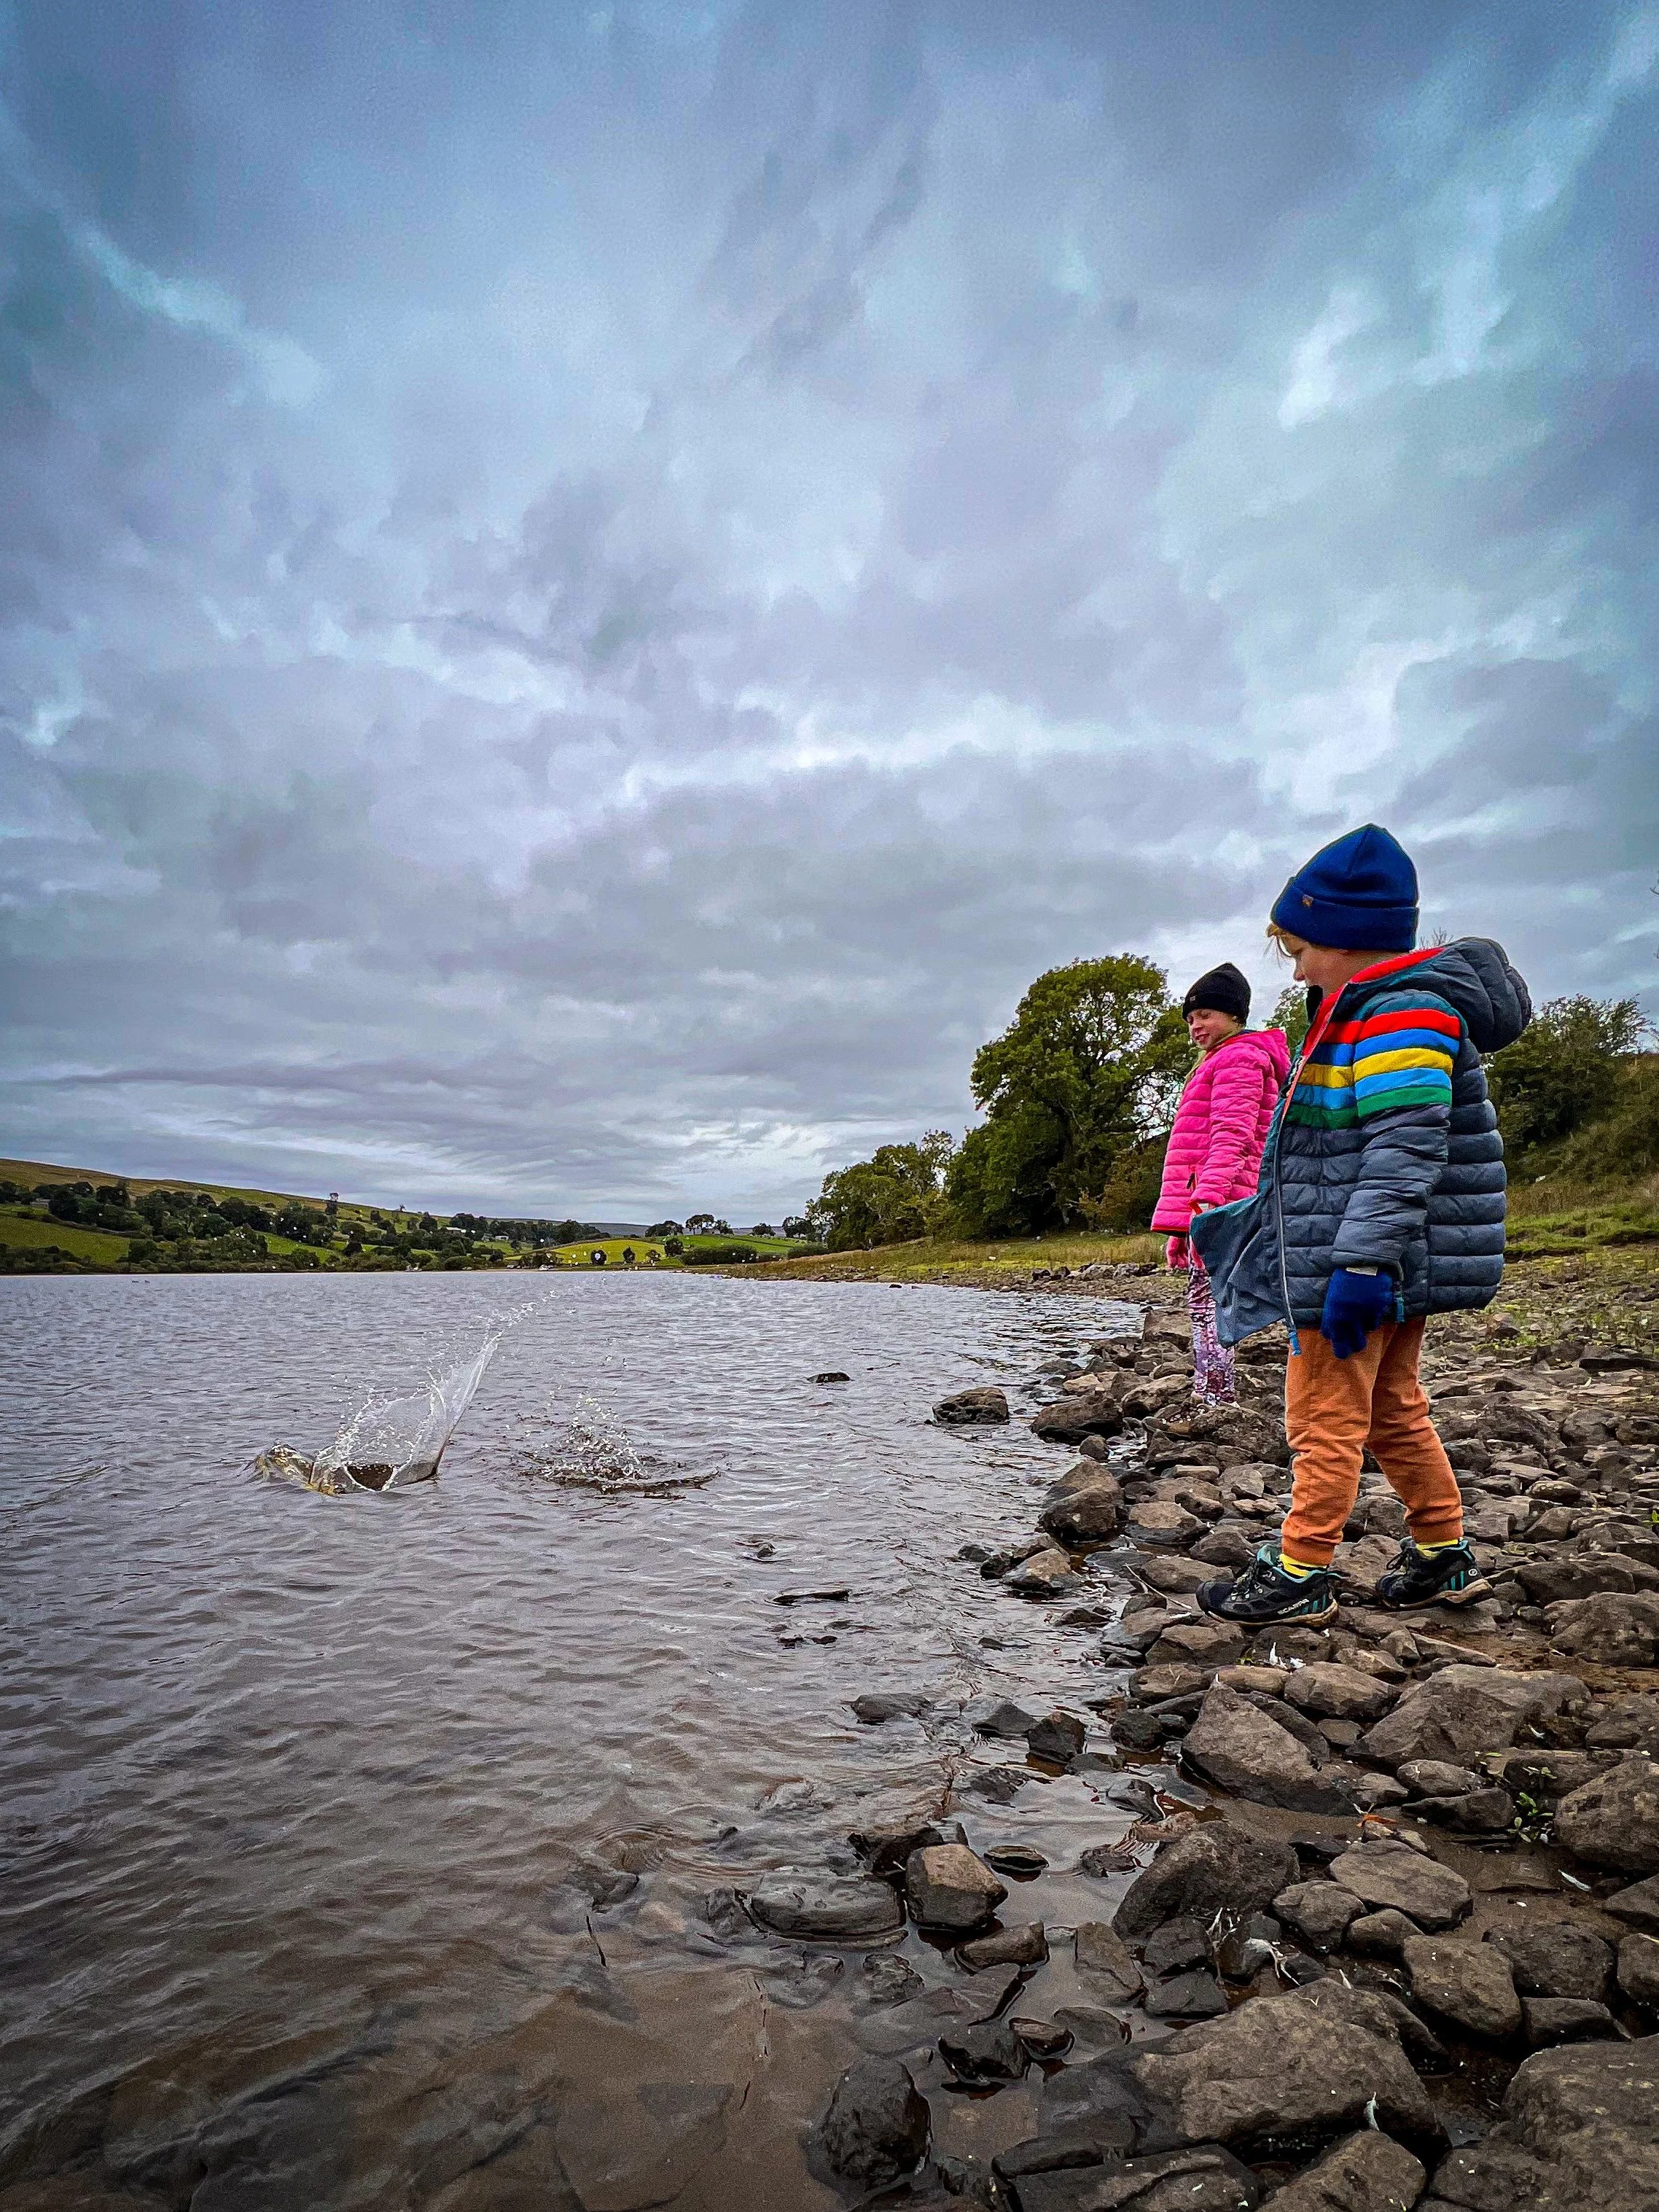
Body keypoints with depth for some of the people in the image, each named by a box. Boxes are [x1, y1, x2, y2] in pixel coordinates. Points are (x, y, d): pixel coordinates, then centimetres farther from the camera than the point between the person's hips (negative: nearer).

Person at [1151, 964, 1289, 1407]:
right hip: (1200, 1202, 10)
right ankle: (1206, 1397, 16)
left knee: (1206, 1300, -14)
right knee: (1201, 1300, 11)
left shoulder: (1239, 1058, -3)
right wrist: (1179, 1229, 28)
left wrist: (1207, 1197, -30)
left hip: (1217, 1202, -10)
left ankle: (1219, 1400, -15)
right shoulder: (1218, 1062, 29)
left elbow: (1231, 1136, -17)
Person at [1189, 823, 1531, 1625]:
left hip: (1367, 1265, -11)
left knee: (1326, 1418, -2)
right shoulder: (1365, 1014, 17)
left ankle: (1298, 1574, 8)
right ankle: (1444, 1557, 31)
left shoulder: (1401, 1015, -17)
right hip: (1390, 1269, 11)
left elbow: (1406, 1151, -25)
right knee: (1393, 1412, 19)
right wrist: (1246, 1216, 29)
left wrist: (1362, 1265, -29)